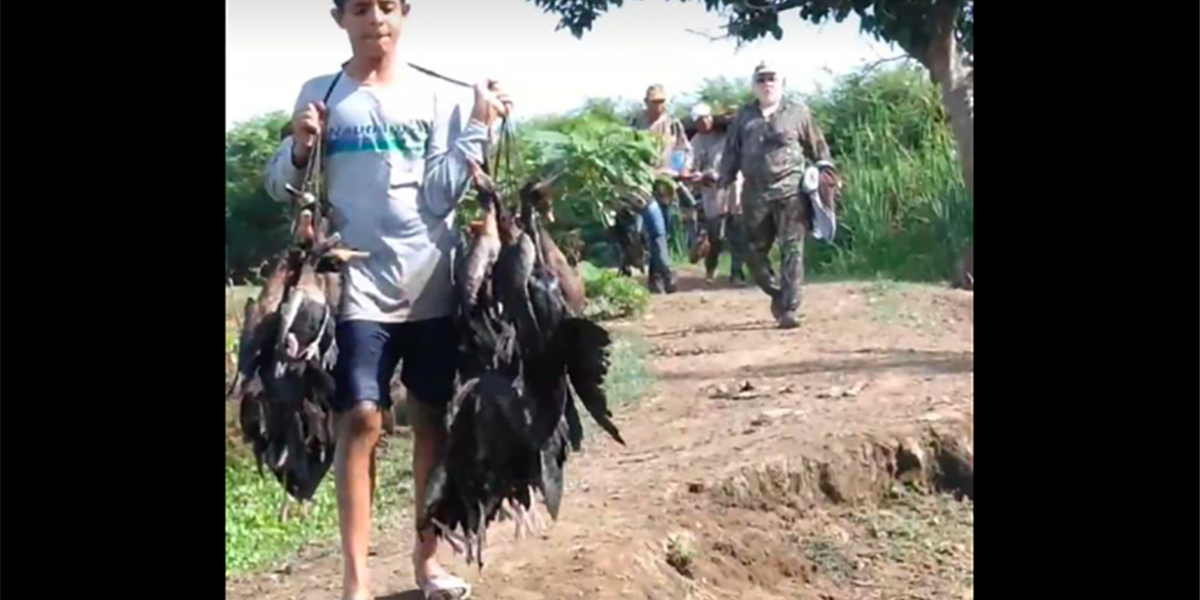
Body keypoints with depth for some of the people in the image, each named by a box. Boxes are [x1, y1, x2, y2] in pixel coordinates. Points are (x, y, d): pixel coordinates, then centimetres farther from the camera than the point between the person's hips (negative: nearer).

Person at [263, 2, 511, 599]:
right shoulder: (318, 94, 5)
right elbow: (279, 187, 6)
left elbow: (440, 195, -4)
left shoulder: (440, 97, 3)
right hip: (357, 287, -1)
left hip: (433, 285, 1)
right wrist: (299, 150, -12)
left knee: (433, 416, 9)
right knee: (360, 419, -8)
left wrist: (479, 130, -10)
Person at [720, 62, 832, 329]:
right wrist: (724, 184, 8)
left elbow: (818, 148, 10)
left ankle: (788, 309, -7)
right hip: (755, 194, 3)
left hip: (790, 192, -3)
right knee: (754, 250, 6)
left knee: (792, 250, -8)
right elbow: (731, 152, 15)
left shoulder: (798, 111, 6)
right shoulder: (744, 116, 13)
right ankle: (777, 293, 28)